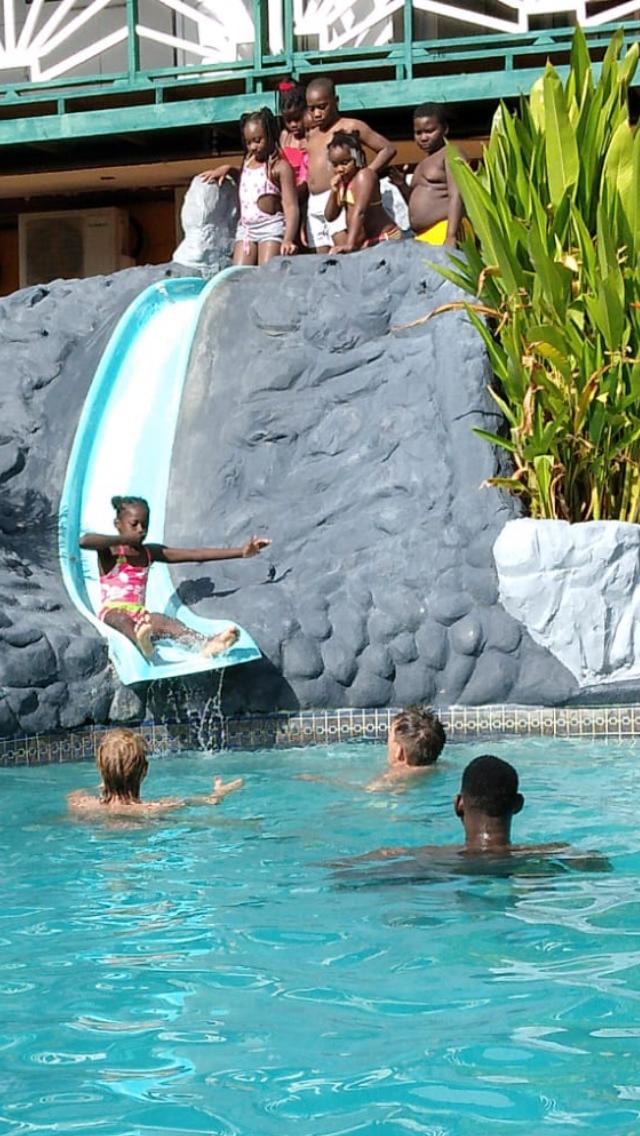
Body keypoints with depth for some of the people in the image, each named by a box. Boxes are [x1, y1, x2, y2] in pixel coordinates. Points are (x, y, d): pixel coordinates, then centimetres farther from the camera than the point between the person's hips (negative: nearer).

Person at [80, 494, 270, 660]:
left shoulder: (150, 553, 15)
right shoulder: (110, 551, -1)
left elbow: (196, 554, 9)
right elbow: (84, 541, -26)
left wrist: (241, 552, 2)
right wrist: (124, 539, -18)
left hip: (139, 614, 4)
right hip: (112, 611, -4)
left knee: (165, 621, -29)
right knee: (123, 619, -40)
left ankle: (206, 644, -62)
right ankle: (142, 642, -79)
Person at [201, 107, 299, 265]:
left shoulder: (280, 167, -8)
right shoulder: (248, 162, 13)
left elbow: (291, 207, -13)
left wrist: (288, 239, -26)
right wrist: (226, 169, 16)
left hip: (271, 227, -7)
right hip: (245, 228, 7)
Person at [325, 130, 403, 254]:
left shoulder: (364, 175, -14)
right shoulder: (341, 181, 12)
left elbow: (359, 211, -25)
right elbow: (330, 217, 11)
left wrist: (349, 244, -35)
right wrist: (333, 192, -6)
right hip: (362, 243, 8)